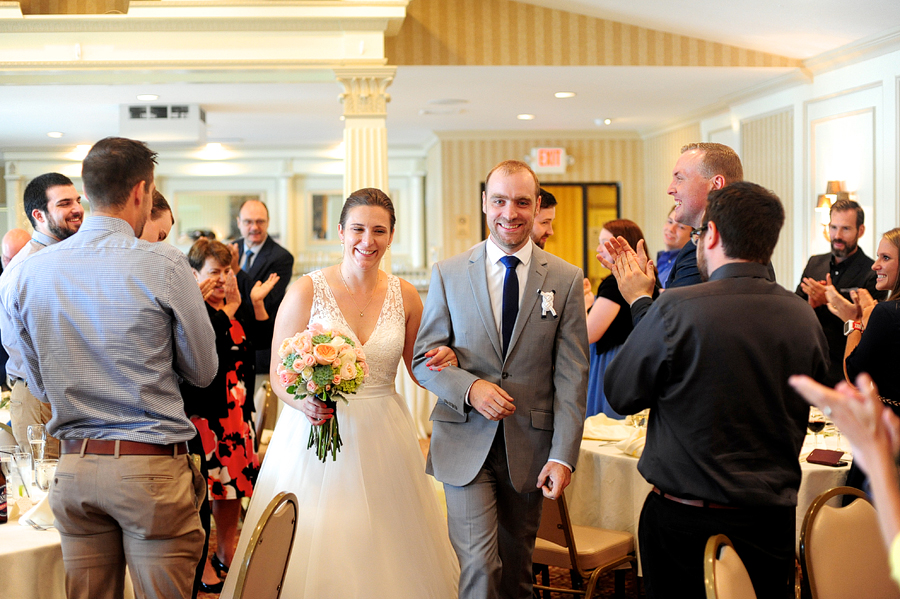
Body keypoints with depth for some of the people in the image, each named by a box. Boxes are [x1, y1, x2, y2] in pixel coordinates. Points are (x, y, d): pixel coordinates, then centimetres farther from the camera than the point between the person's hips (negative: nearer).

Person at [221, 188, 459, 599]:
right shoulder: (306, 291, -6)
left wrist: (442, 362, -8)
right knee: (313, 556, 1)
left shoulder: (404, 296, 3)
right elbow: (278, 374, -4)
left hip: (383, 439, 3)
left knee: (384, 552, 6)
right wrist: (304, 403, -24)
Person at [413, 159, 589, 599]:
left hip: (531, 447, 1)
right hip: (466, 442, -1)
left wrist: (563, 456, -10)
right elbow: (424, 358, 3)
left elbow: (571, 376, -3)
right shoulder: (449, 274, 1)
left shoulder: (566, 280, 0)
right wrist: (469, 387, -17)